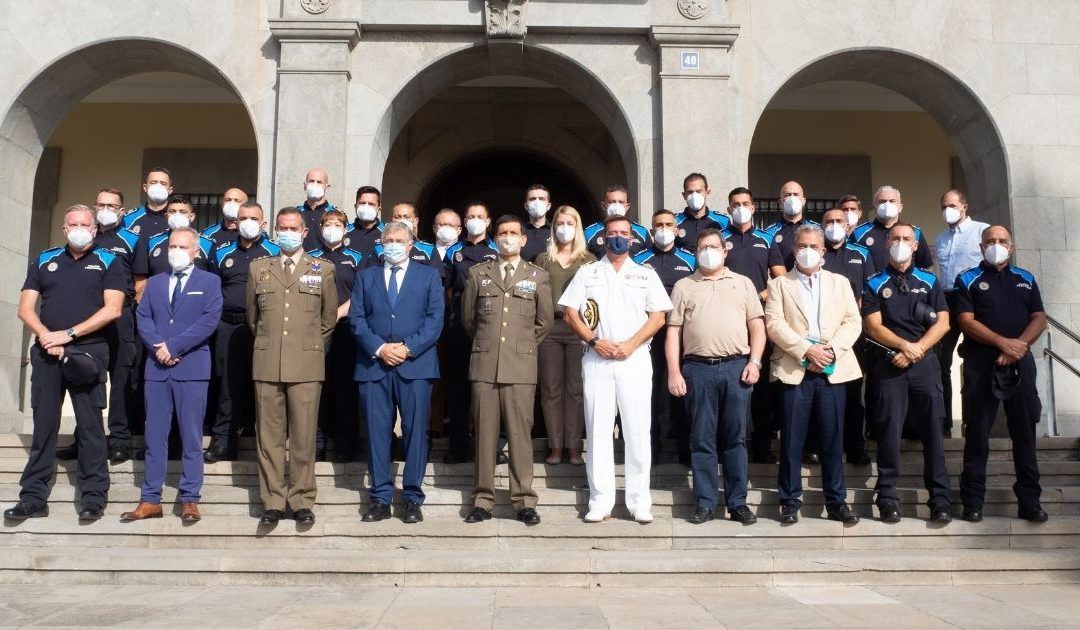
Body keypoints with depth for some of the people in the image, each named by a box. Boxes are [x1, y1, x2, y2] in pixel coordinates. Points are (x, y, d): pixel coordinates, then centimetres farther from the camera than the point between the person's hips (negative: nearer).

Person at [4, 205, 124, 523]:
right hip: (46, 353, 3)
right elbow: (25, 308, 9)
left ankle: (94, 497, 4)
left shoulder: (108, 263, 5)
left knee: (90, 425, -1)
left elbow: (112, 310, -6)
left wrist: (68, 334, -11)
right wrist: (45, 335, -10)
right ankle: (33, 497, 11)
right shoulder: (44, 260, 15)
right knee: (43, 425, 5)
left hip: (88, 352, -3)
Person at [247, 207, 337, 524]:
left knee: (304, 437, 0)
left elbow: (329, 318, 15)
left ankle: (302, 501, 9)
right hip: (267, 364, 2)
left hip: (306, 365, -1)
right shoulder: (258, 268, 12)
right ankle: (272, 501, 11)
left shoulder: (323, 269, 8)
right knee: (269, 436, 4)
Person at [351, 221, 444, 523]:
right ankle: (380, 498, 11)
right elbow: (356, 319, 6)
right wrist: (379, 348, -9)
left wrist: (408, 348, -11)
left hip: (415, 364, -1)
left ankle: (413, 498, 8)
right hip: (373, 364, 2)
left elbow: (435, 319, 1)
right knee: (377, 433, 3)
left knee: (415, 431, 0)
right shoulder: (366, 276, 15)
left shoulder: (429, 275, 10)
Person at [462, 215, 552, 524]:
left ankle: (524, 501, 5)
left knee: (520, 433, -2)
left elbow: (544, 321, 13)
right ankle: (483, 500, 10)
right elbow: (467, 317, 17)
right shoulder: (478, 274, 12)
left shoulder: (537, 276, 9)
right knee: (485, 433, 3)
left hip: (520, 366, -1)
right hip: (484, 364, 1)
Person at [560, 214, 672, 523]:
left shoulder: (646, 274, 12)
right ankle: (600, 502, 7)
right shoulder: (587, 273, 13)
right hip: (596, 359, 1)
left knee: (637, 431, -1)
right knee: (597, 431, 1)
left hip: (635, 359, 0)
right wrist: (595, 341, -8)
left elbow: (658, 316, 4)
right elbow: (570, 312, 6)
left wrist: (630, 345, -9)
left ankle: (639, 501, 7)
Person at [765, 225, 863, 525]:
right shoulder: (779, 284, 9)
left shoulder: (840, 282, 17)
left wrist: (831, 349, -10)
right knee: (792, 440, 1)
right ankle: (790, 502, 10)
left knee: (833, 439, 4)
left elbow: (853, 322, 7)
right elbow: (774, 324, -3)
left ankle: (836, 501, 14)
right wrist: (807, 350, -14)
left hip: (832, 370, 2)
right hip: (794, 371, -2)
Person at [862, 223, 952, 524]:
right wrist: (904, 345, -14)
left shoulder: (929, 281, 14)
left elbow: (942, 322, 5)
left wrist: (917, 349, -8)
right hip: (888, 364, -1)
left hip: (924, 363, 1)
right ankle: (888, 497, 3)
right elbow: (873, 326, -1)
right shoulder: (875, 284, 9)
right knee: (889, 429, -3)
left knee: (933, 429, -1)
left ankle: (940, 498, 4)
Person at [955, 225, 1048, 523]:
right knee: (977, 433, -1)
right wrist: (1003, 342, -15)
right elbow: (966, 321, -5)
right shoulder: (968, 280, 7)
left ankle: (1029, 500, 11)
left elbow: (1039, 319, 7)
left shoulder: (1026, 280, 17)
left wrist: (1017, 346, -10)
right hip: (981, 363, -3)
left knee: (1025, 432, 4)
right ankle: (973, 500, 4)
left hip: (1020, 363, 3)